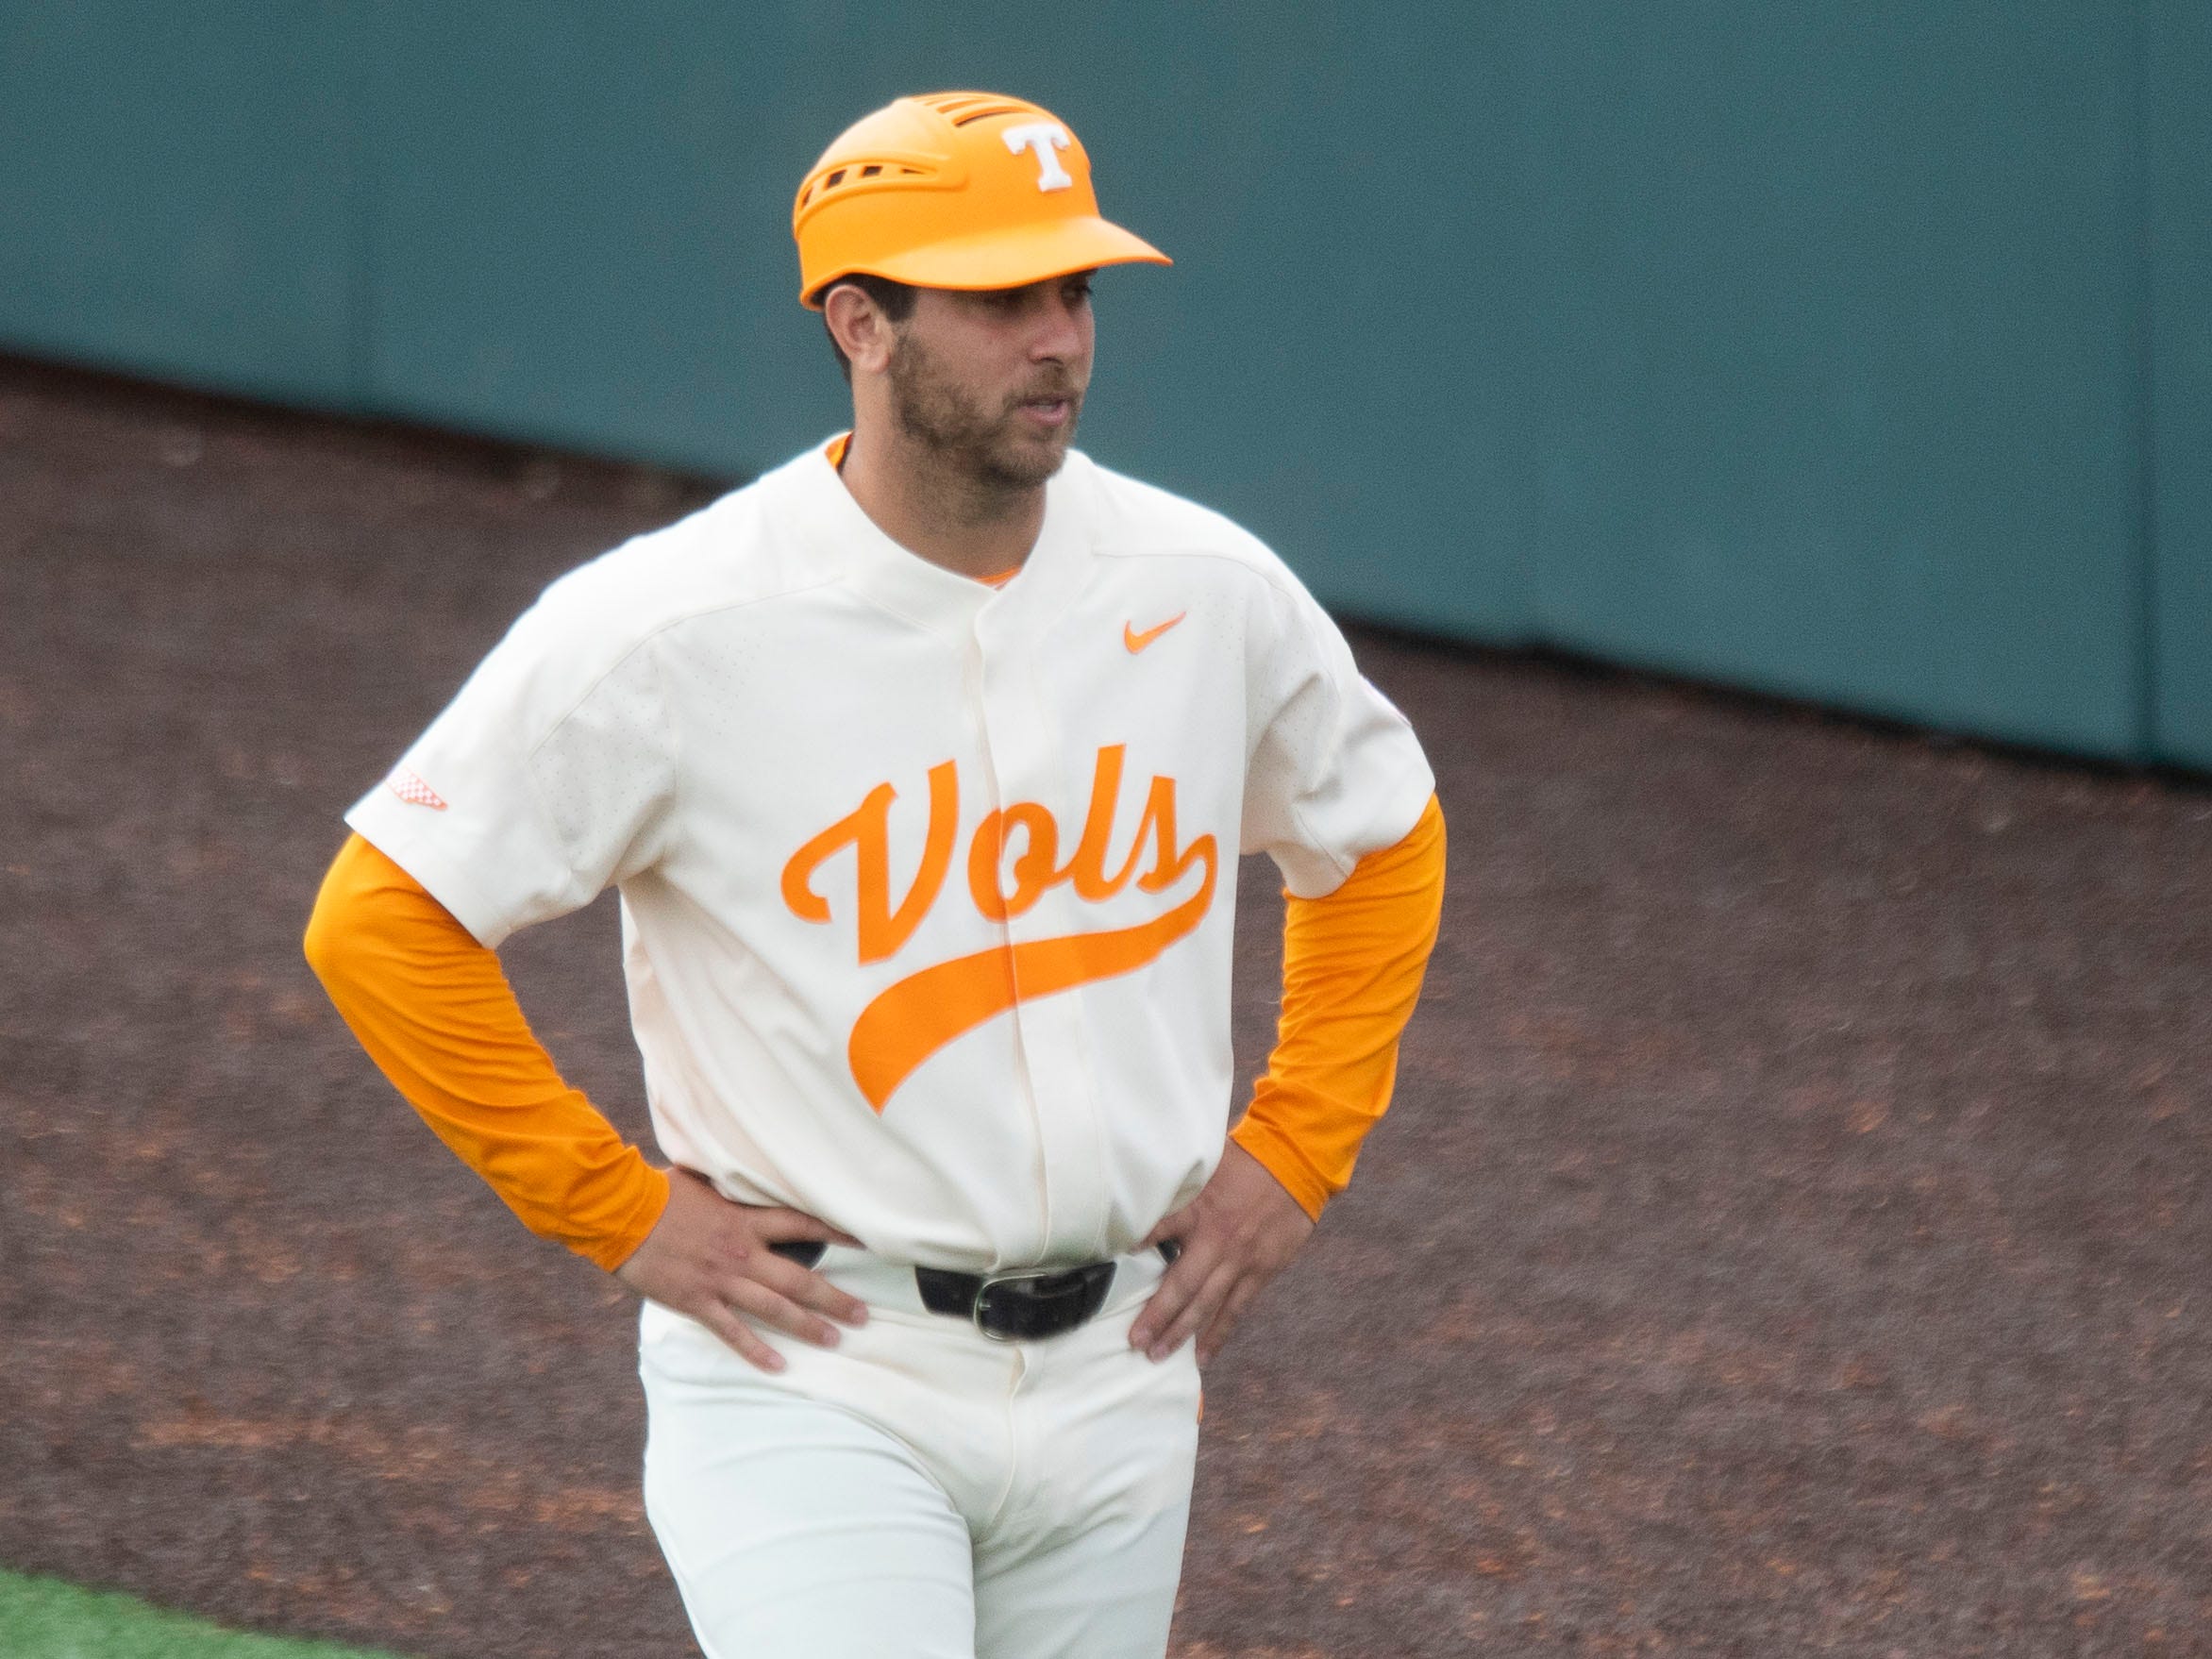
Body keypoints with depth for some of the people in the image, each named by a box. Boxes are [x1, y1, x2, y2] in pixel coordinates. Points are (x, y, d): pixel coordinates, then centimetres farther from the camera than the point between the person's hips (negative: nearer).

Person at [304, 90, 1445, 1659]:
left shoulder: (1207, 592, 1)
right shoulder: (672, 630, -13)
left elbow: (1384, 840, 20)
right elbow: (382, 921, -9)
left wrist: (1295, 1153, 10)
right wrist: (620, 1209, -9)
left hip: (1115, 1379, 5)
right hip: (817, 1370, -5)